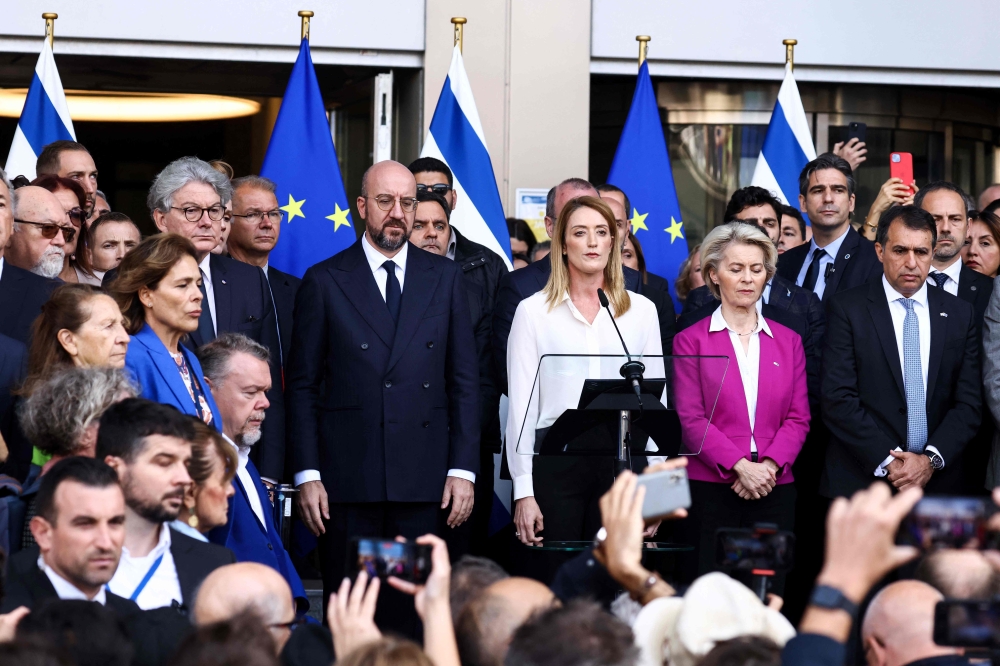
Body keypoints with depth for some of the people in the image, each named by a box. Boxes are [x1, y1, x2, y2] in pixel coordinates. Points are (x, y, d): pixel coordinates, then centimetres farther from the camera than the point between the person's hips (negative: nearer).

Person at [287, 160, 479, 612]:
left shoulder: (444, 277, 10)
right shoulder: (324, 282, 4)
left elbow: (464, 379, 8)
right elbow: (303, 385, 3)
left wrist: (463, 469, 1)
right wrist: (307, 474, -4)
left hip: (425, 479, 1)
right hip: (347, 481, -1)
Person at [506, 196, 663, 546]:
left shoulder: (641, 310, 9)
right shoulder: (534, 310, 5)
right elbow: (521, 402, 2)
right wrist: (523, 491, -4)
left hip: (621, 461, 1)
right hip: (556, 461, -1)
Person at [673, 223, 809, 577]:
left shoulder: (788, 341, 14)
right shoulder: (691, 341, 4)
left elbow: (798, 418, 8)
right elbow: (691, 419, -4)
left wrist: (769, 466, -10)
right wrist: (741, 466, -15)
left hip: (775, 491, 3)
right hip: (711, 489, -3)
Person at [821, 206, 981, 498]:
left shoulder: (960, 314, 7)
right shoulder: (846, 308, -2)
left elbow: (969, 403, 3)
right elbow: (838, 399, -9)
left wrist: (932, 460, -11)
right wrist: (886, 462, -15)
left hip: (936, 482, 3)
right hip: (862, 481, -2)